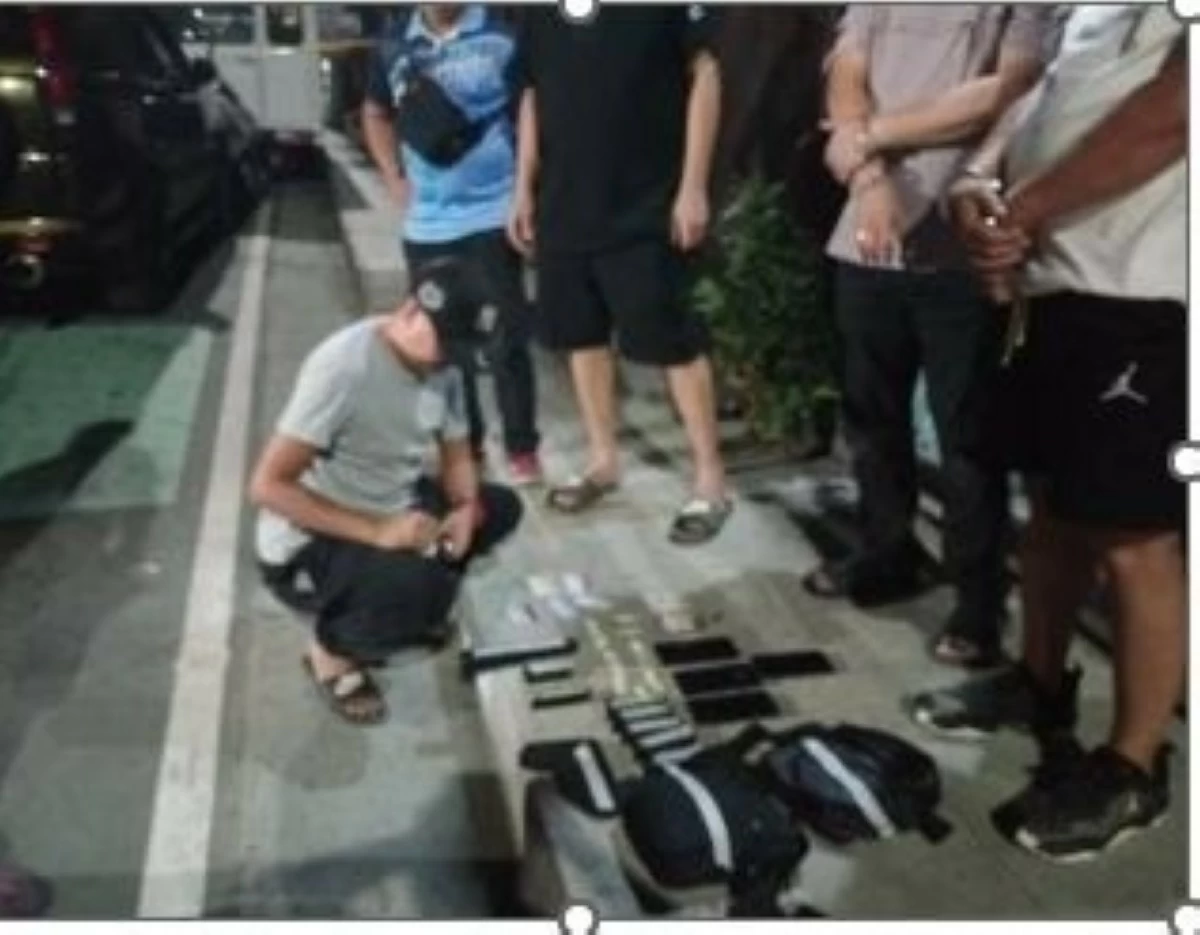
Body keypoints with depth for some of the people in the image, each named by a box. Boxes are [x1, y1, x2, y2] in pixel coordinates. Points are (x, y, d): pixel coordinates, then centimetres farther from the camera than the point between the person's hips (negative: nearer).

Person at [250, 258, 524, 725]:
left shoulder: (442, 368, -4)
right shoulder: (343, 366, -27)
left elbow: (457, 456, 8)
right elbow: (267, 485, -28)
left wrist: (466, 510, -14)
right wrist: (377, 532, -34)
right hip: (305, 547, -8)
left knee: (499, 506, 3)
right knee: (421, 589, -33)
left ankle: (403, 599, 15)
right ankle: (332, 651, -1)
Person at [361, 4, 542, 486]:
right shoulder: (395, 44, 7)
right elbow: (376, 113, 24)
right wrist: (394, 179, 12)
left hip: (492, 214, -5)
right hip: (426, 223, 5)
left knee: (505, 337, -1)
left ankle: (522, 447, 13)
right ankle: (461, 442, 27)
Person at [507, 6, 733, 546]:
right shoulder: (537, 13, 9)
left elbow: (703, 73, -7)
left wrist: (693, 186, -12)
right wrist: (525, 189, 13)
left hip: (647, 203, -6)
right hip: (564, 202, 6)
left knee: (673, 341, -2)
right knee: (582, 336, 13)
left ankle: (710, 480, 10)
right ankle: (603, 460, 29)